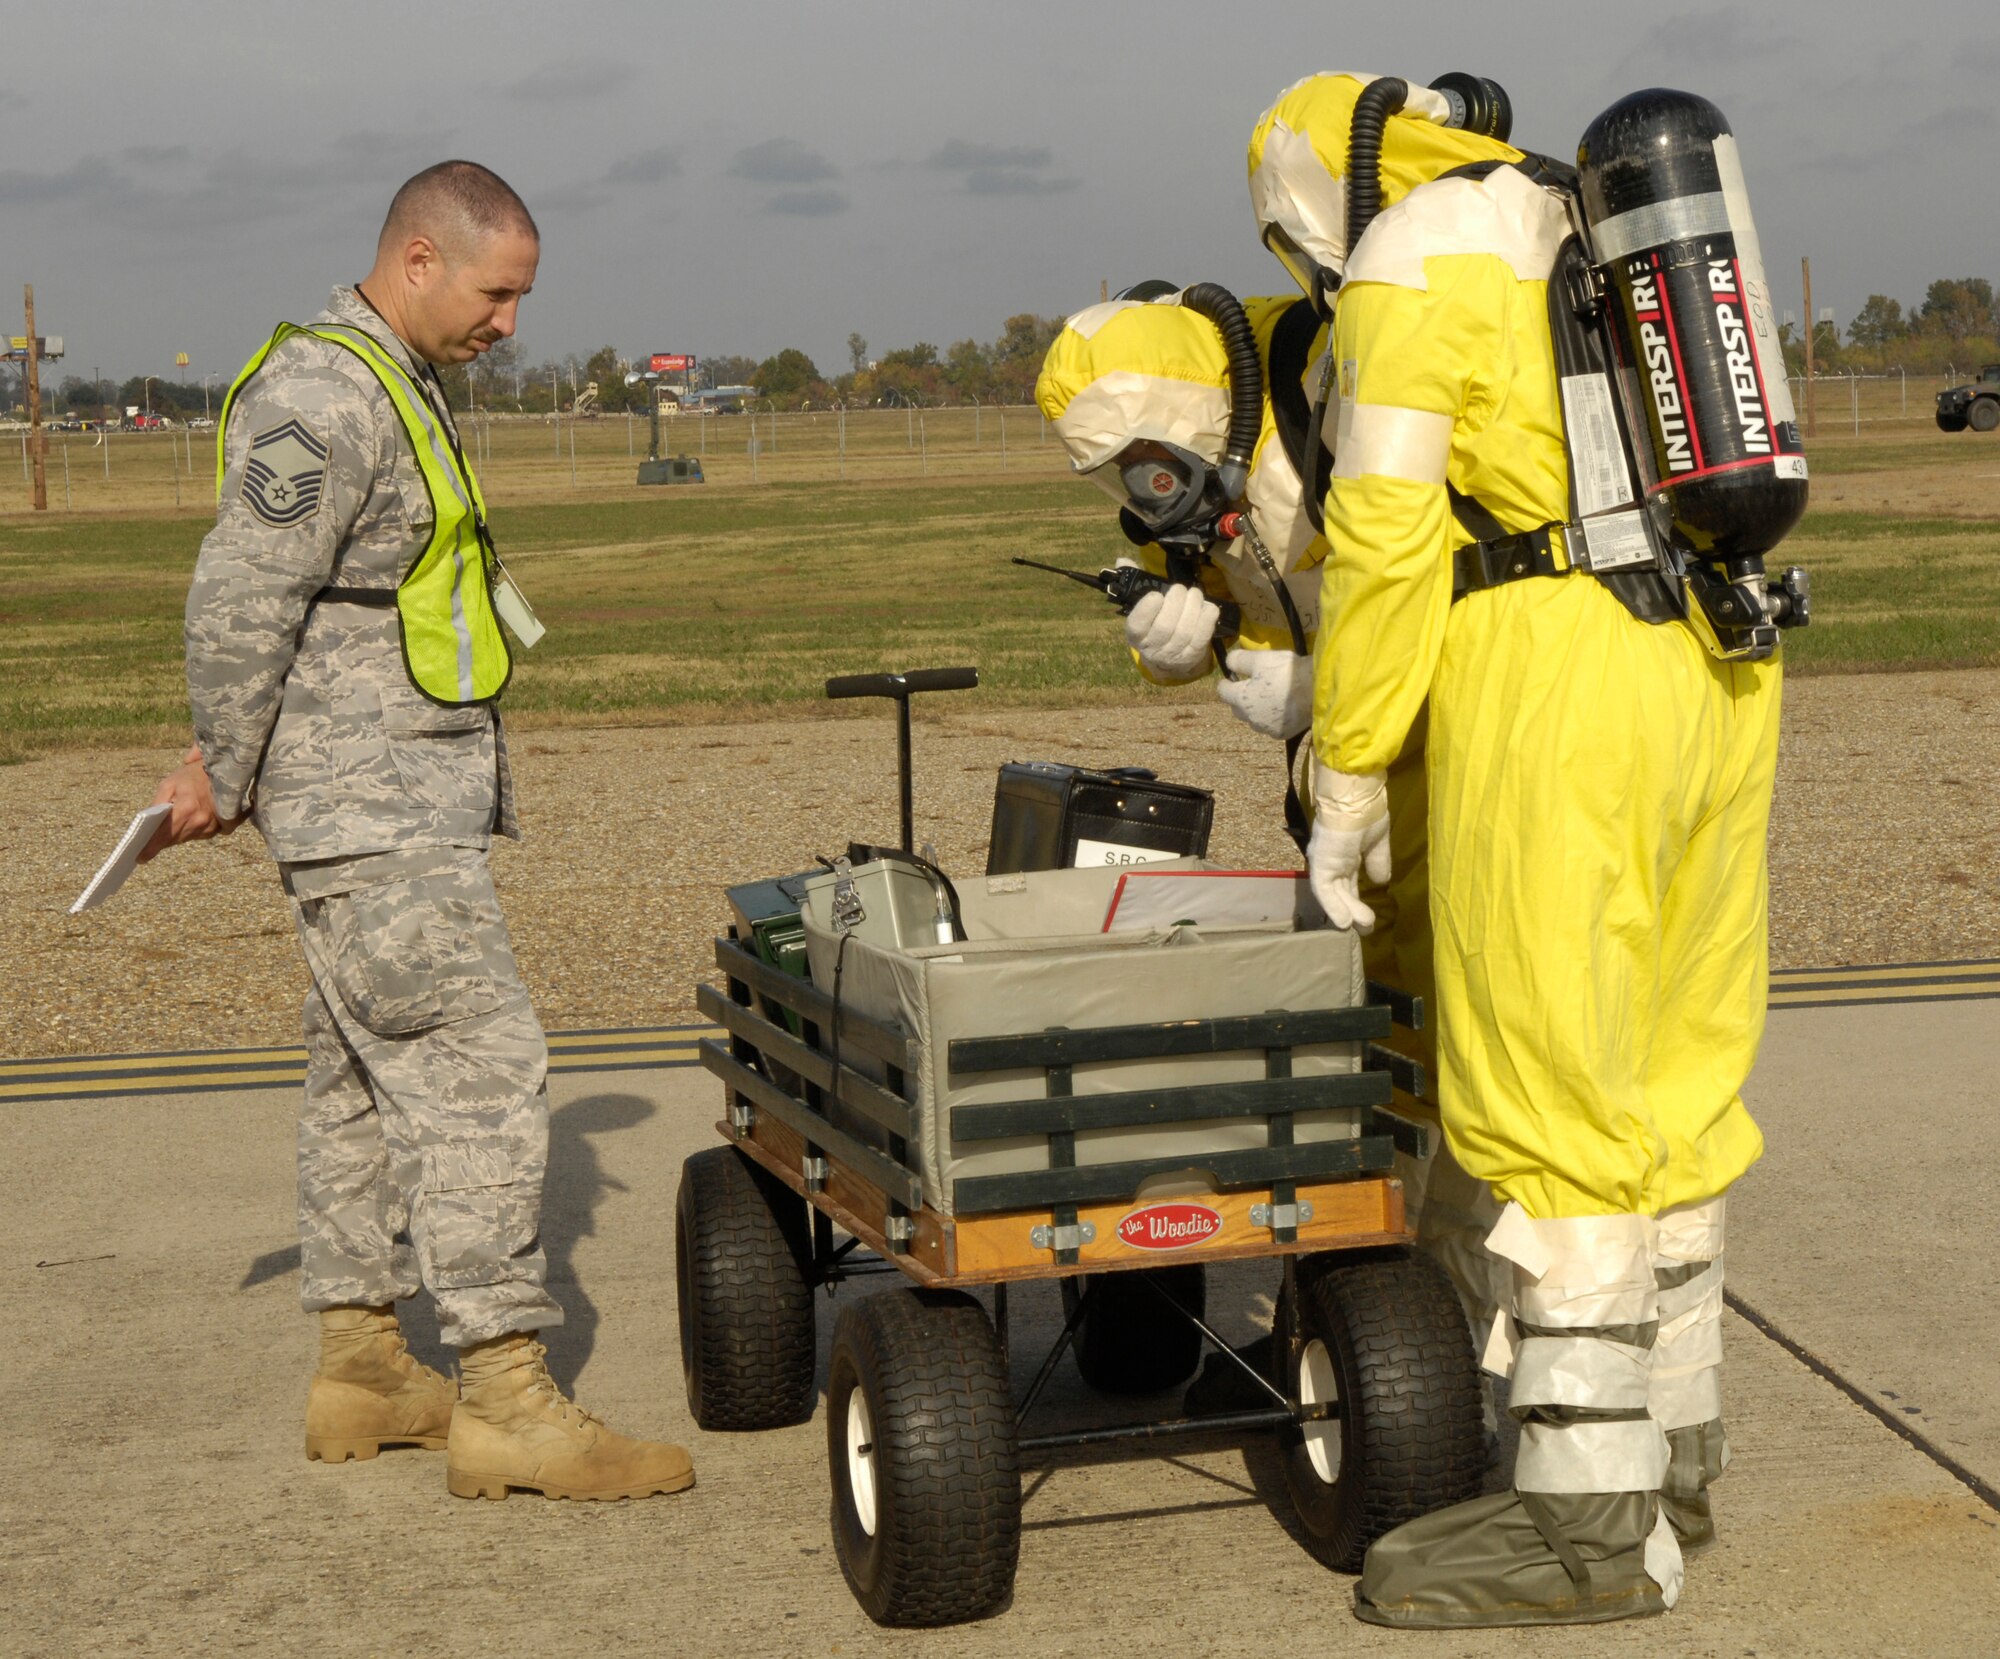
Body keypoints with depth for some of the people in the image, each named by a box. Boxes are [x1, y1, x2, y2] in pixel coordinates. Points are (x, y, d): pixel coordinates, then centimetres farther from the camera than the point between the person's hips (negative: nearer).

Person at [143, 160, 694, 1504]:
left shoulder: (398, 388, 18)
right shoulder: (324, 400, -16)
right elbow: (240, 607, -18)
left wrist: (231, 763, 21)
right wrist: (227, 779, -8)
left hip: (416, 800, 11)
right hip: (373, 809, -11)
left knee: (367, 1079, 13)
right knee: (479, 1068, -12)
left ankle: (361, 1370, 21)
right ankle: (505, 1402, -10)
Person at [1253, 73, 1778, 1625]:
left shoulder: (1414, 261, -2)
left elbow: (1388, 535, -9)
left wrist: (1347, 778, -3)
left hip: (1551, 677, -9)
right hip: (1713, 669, 9)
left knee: (1546, 1101, -6)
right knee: (1667, 1075, 14)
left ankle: (1593, 1520, -4)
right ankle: (1668, 1452, 23)